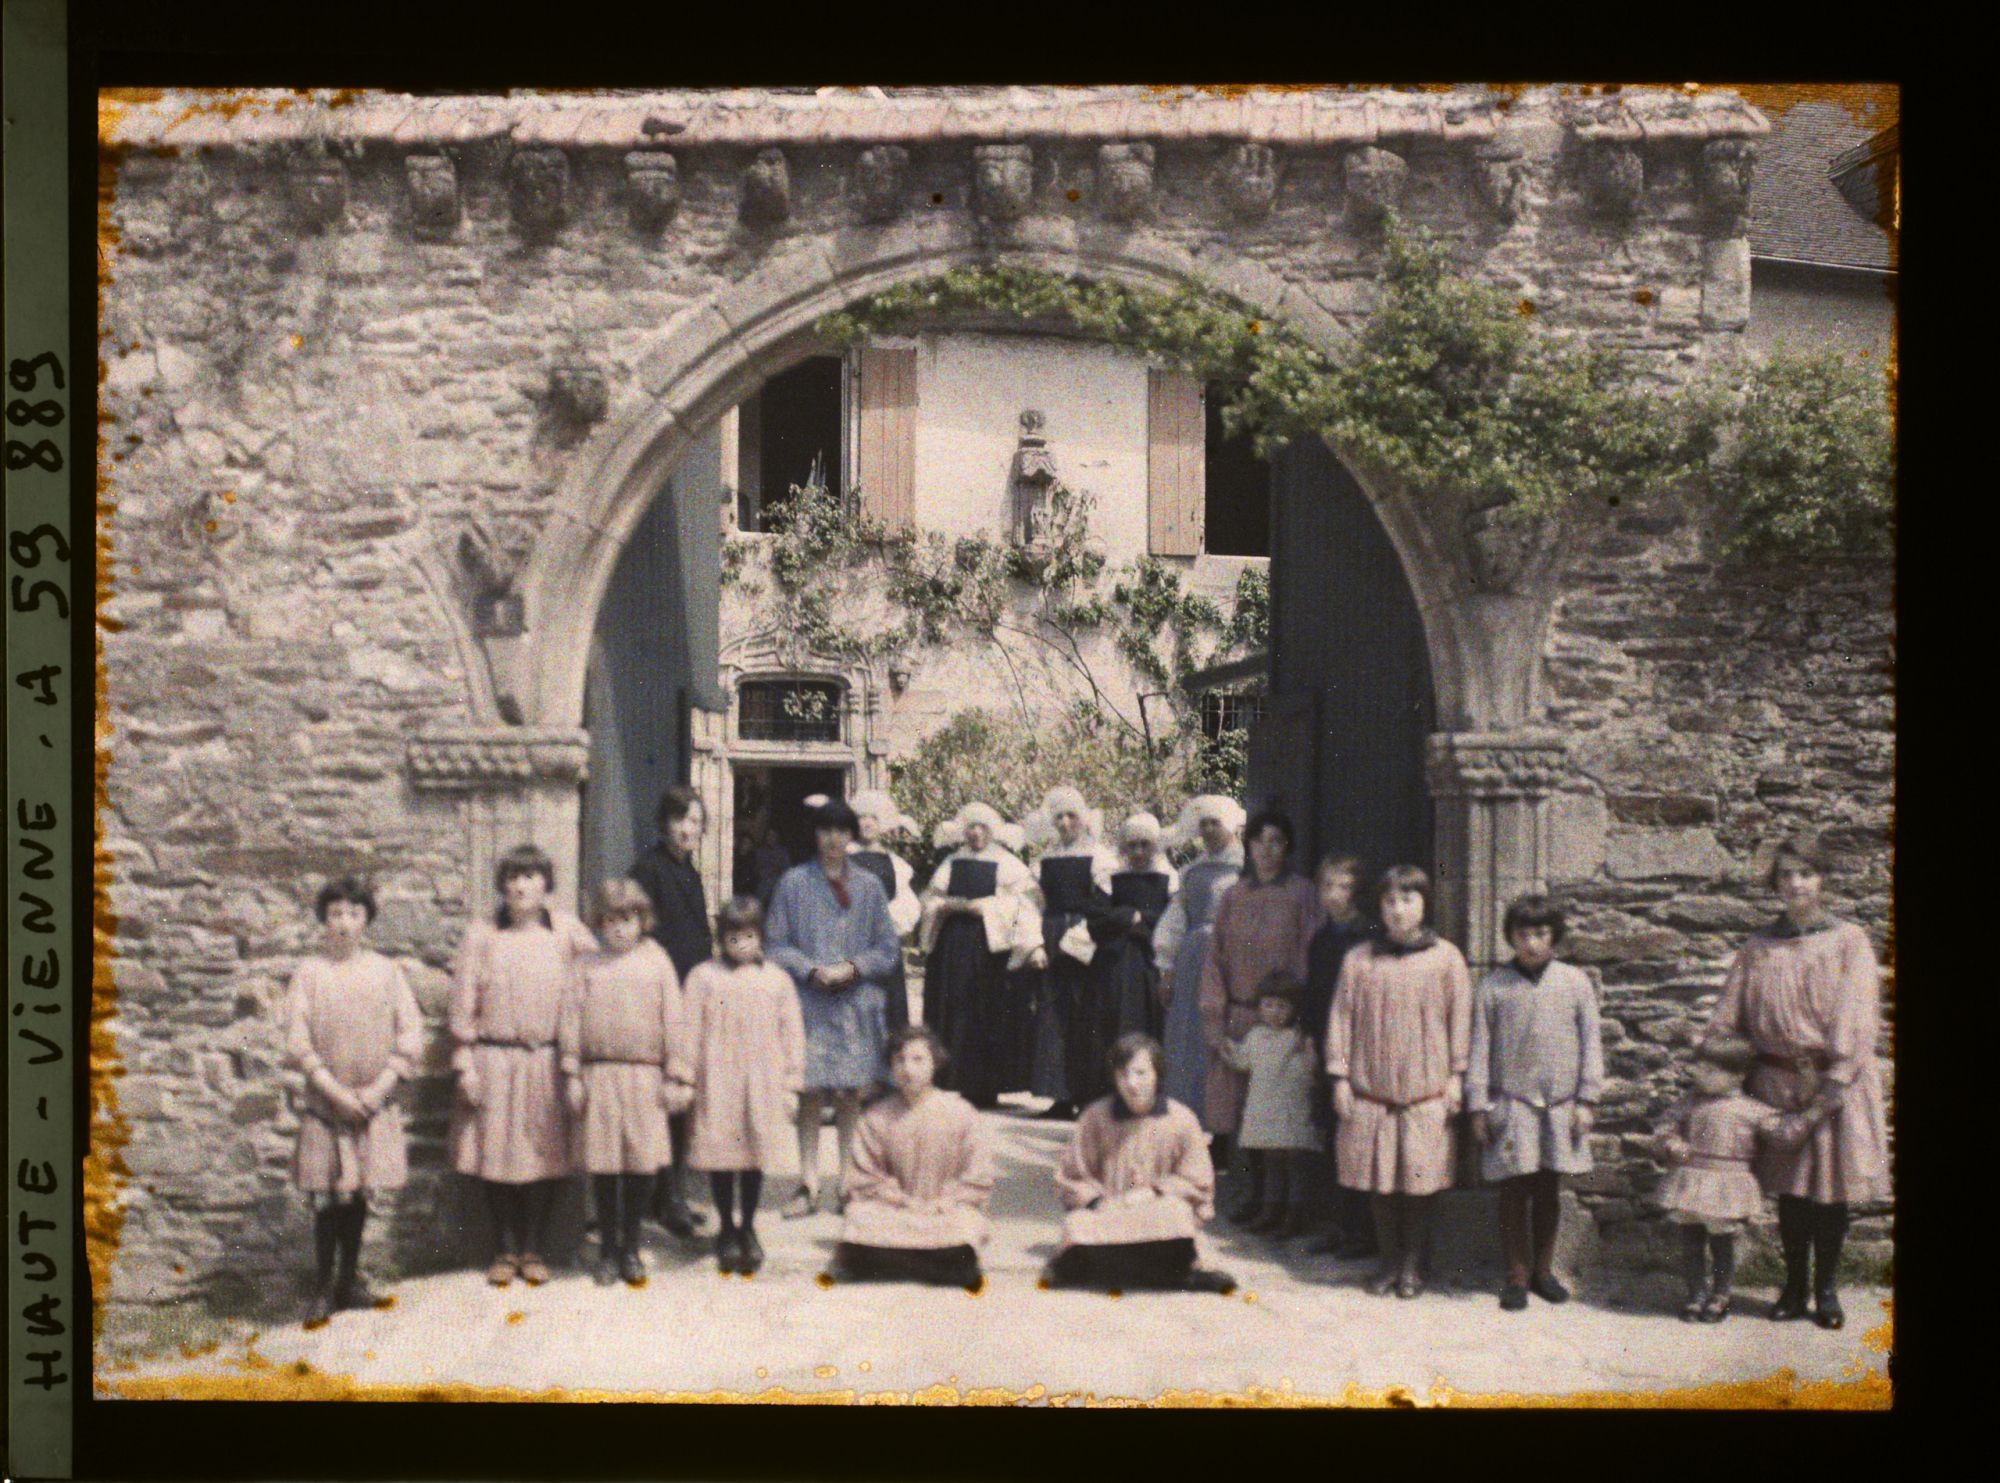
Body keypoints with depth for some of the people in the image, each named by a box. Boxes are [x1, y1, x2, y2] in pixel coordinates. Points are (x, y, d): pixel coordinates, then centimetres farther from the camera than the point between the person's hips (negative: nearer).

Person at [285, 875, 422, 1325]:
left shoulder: (385, 971, 3)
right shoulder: (310, 973, -2)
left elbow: (410, 1036, 2)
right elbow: (297, 1042, -5)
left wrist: (378, 1089, -8)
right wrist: (336, 1091, -11)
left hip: (375, 1102, 2)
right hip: (326, 1102, -2)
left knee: (360, 1192, 8)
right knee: (330, 1196, -5)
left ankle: (349, 1280, 21)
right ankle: (322, 1290, 4)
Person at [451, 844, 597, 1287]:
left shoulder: (567, 932, 3)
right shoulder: (482, 936, 1)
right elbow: (464, 1006, 2)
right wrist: (464, 1065, -3)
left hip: (548, 1062, 0)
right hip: (493, 1062, 0)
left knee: (544, 1155, 4)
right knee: (496, 1154, 4)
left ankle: (533, 1250, 17)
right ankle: (504, 1250, 17)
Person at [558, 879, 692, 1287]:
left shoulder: (657, 962, 6)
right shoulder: (586, 967, 5)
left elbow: (673, 1022, 5)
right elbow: (571, 1021, 4)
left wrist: (677, 1077, 2)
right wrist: (572, 1076, -1)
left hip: (645, 1077, 0)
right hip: (599, 1076, 0)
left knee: (642, 1166, 3)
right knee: (603, 1168, 4)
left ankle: (631, 1246, 19)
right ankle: (607, 1249, 17)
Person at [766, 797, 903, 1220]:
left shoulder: (868, 886, 9)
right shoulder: (794, 884, 4)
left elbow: (889, 948, 9)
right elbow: (775, 944, 2)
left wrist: (854, 968, -8)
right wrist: (812, 970, -13)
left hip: (858, 1004, 1)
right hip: (809, 1003, -1)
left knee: (851, 1095, 3)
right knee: (810, 1095, -2)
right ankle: (808, 1184, 4)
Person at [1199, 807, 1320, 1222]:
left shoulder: (1301, 894, -1)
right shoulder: (1235, 896, 9)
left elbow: (1308, 956, -4)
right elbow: (1216, 957, 9)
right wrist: (1215, 1018, 1)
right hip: (1239, 1017, 3)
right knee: (1244, 1106, 5)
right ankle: (1253, 1195, 14)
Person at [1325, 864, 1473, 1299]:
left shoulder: (1445, 958, 1)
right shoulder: (1359, 960, 4)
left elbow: (1459, 1018, 3)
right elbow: (1341, 1018, 5)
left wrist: (1456, 1075, -1)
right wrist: (1340, 1076, 1)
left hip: (1426, 1088, -1)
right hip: (1370, 1087, 1)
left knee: (1419, 1180, 3)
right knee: (1379, 1180, 7)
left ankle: (1412, 1265, 16)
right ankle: (1389, 1260, 20)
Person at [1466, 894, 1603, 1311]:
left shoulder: (1575, 982, 4)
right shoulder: (1493, 987, 0)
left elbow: (1591, 1043, 6)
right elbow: (1479, 1049, 2)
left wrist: (1587, 1100, 0)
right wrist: (1478, 1106, -1)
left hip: (1560, 1105, 2)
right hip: (1511, 1104, -2)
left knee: (1549, 1192, 11)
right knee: (1514, 1193, 1)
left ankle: (1543, 1269, 25)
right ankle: (1517, 1276, 12)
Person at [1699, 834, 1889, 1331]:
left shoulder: (1849, 941, -1)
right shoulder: (1759, 948, 7)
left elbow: (1856, 1016, -9)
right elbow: (1728, 1017, 10)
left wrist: (1835, 1081, -16)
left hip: (1835, 1084, -2)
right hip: (1778, 1081, 2)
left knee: (1832, 1185, 2)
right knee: (1789, 1186, 7)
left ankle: (1826, 1289, 15)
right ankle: (1794, 1286, 18)